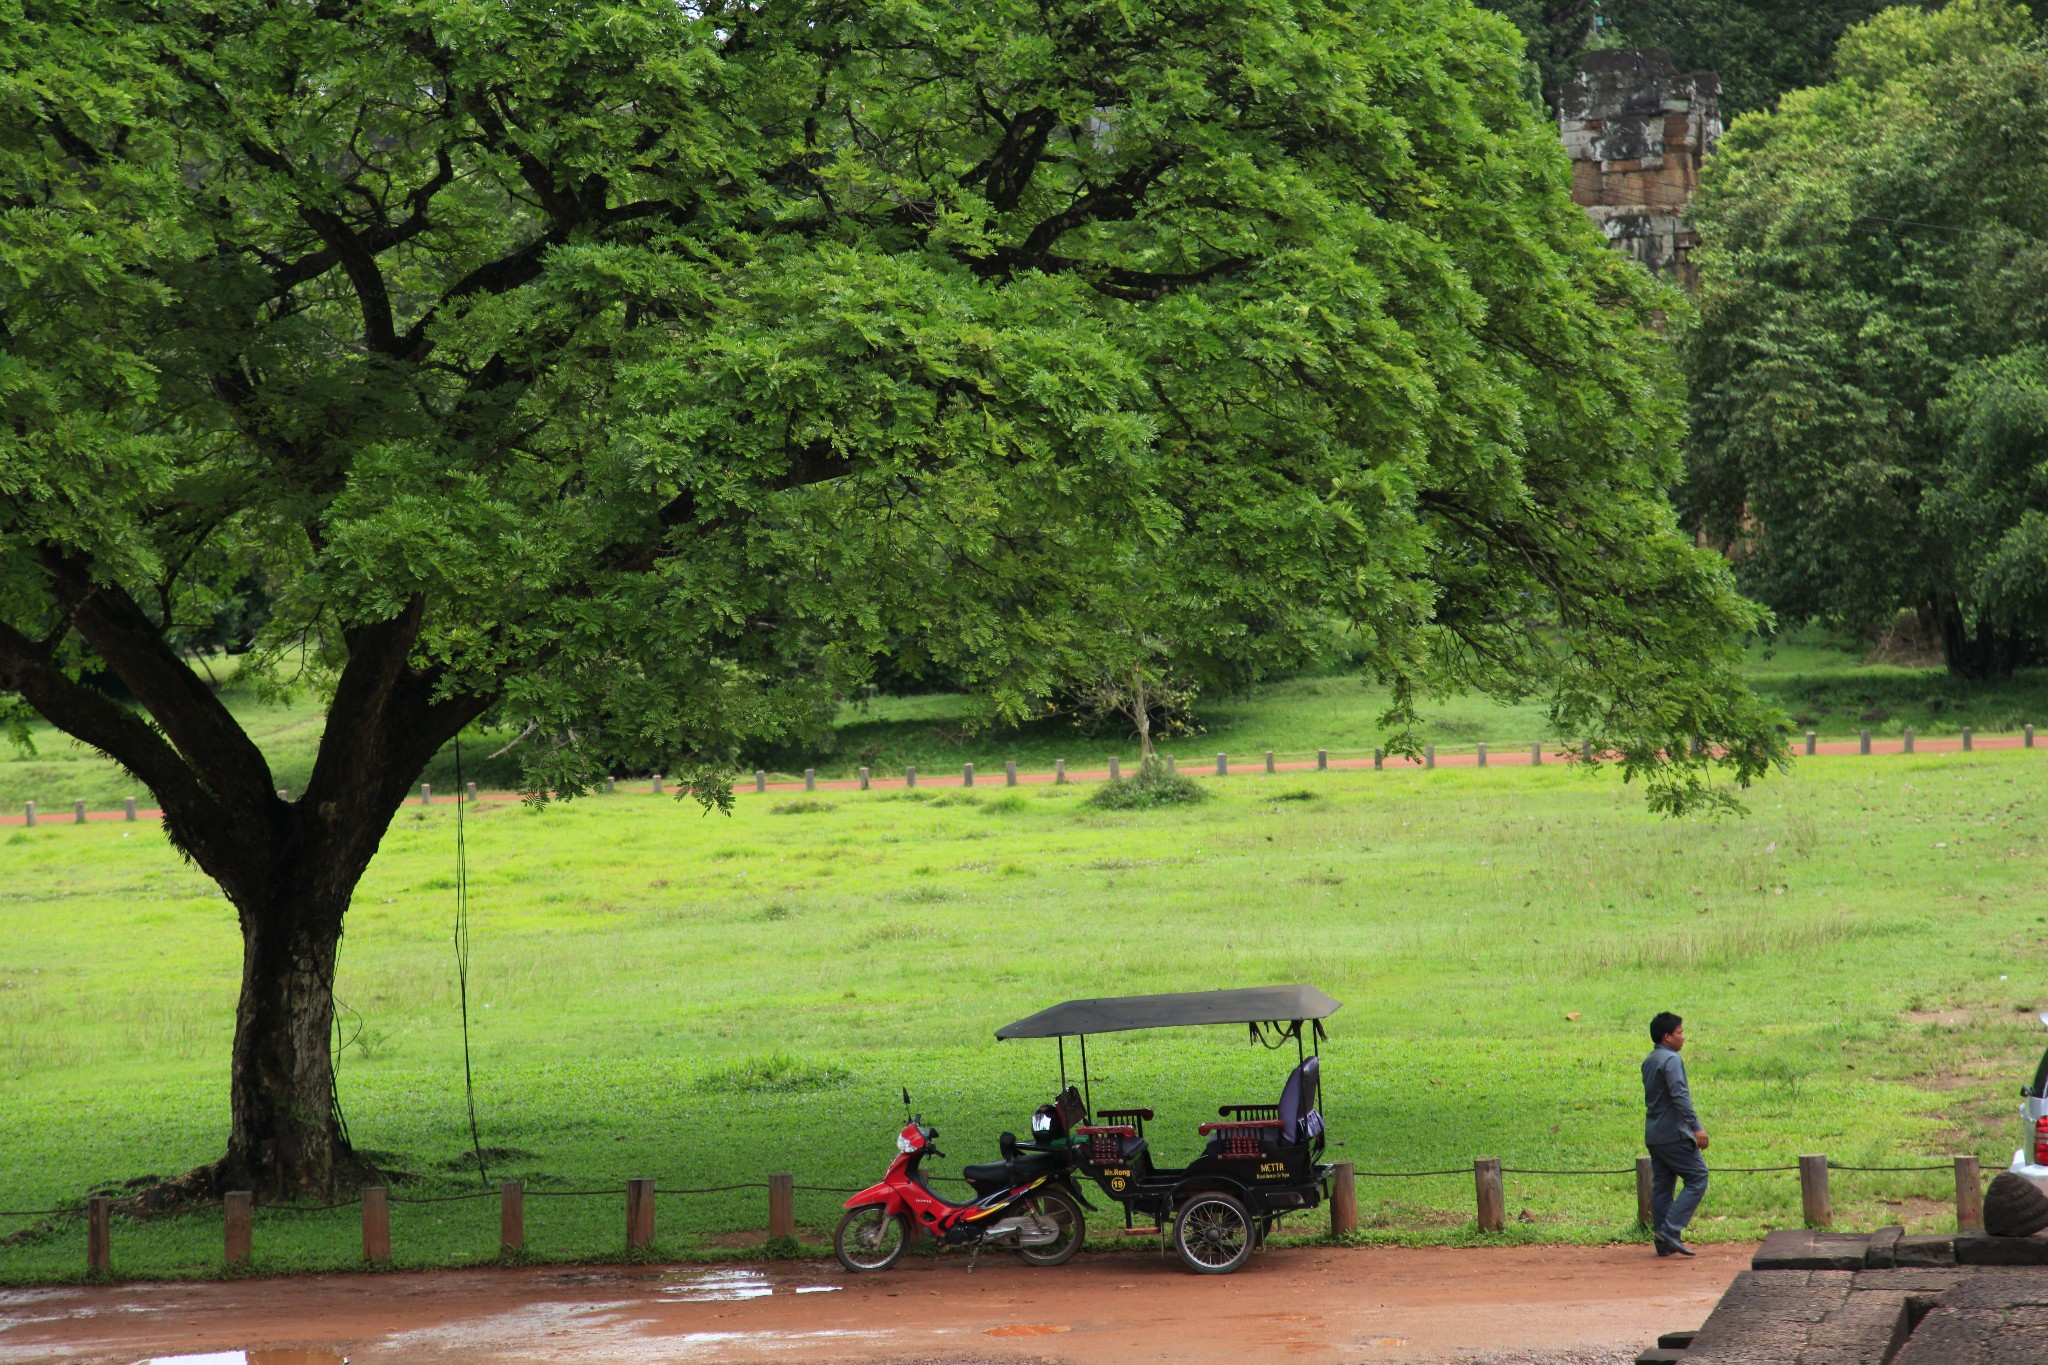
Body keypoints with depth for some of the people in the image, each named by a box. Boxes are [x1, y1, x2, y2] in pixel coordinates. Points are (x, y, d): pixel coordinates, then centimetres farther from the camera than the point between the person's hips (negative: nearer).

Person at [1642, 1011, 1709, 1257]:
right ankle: (1671, 1229, -14)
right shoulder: (1671, 1060, -13)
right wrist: (1696, 1127, -25)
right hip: (1674, 1134, -9)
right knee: (1697, 1178, -4)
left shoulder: (1649, 1061, 16)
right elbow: (1680, 1095, -23)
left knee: (1661, 1187, 9)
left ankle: (1664, 1245, 9)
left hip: (1653, 1135, 9)